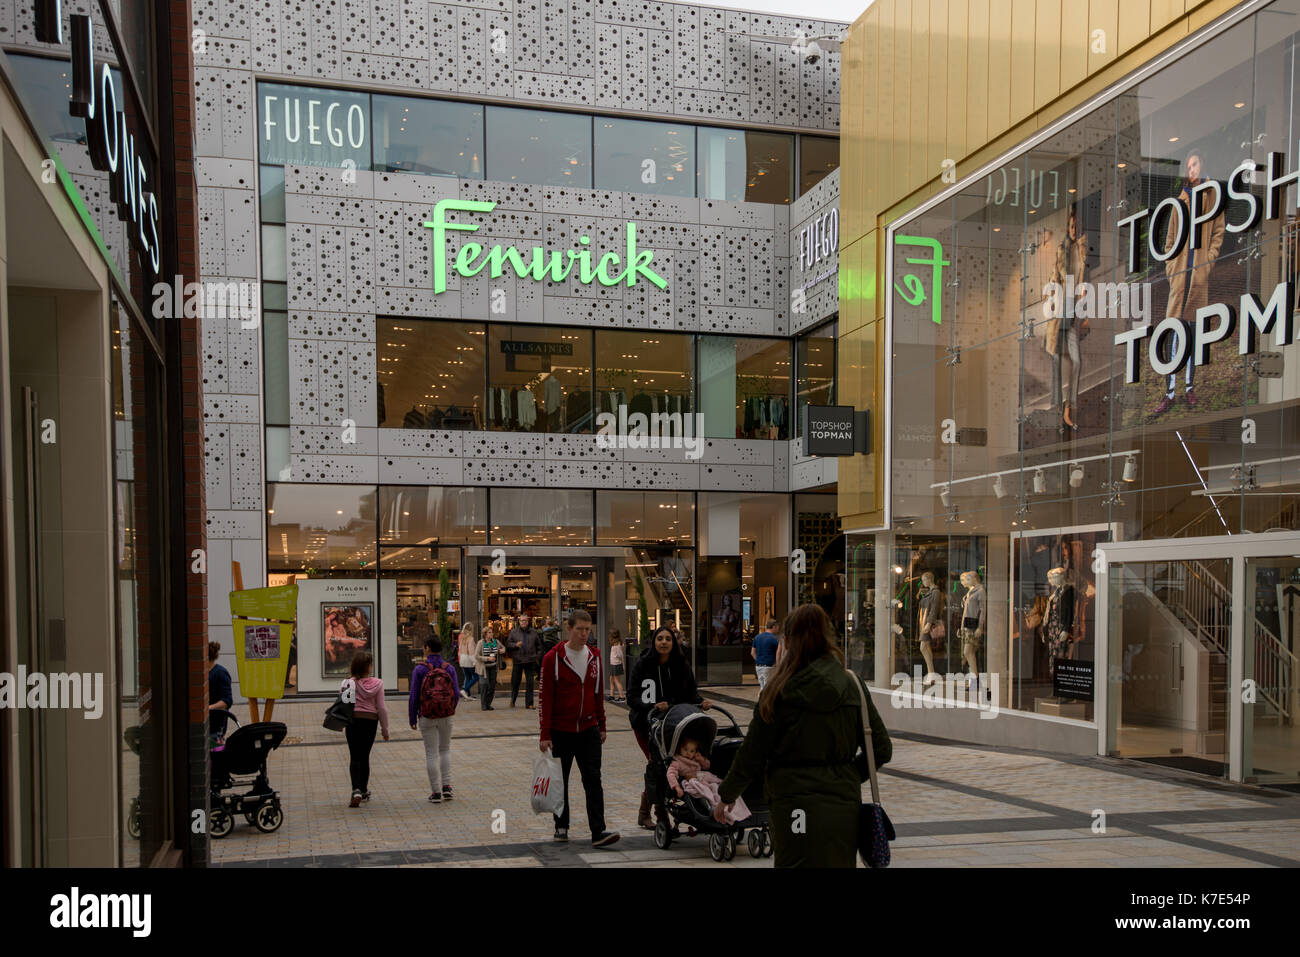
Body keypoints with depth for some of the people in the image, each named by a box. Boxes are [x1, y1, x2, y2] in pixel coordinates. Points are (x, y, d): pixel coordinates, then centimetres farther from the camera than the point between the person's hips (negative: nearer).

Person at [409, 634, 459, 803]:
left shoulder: (419, 669, -9)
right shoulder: (449, 668, -3)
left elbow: (414, 696, -9)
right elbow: (456, 694, -3)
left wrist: (412, 719, 0)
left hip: (427, 717, -2)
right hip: (446, 716, 2)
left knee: (431, 753, 6)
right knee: (445, 749, 19)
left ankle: (436, 792, 7)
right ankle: (446, 786, 9)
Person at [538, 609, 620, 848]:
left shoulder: (594, 657, 7)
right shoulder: (553, 658, -8)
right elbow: (545, 697, -8)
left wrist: (601, 725, 14)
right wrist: (545, 734, -10)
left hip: (588, 730, 3)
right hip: (561, 732, -3)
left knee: (593, 780, -4)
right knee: (560, 781, 10)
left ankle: (598, 832, -7)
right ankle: (561, 826, 25)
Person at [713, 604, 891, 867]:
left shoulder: (779, 691, -8)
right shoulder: (852, 686, 0)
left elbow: (752, 755, -4)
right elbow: (881, 749, 2)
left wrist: (726, 796, 11)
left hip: (795, 805, -3)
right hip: (843, 804, 3)